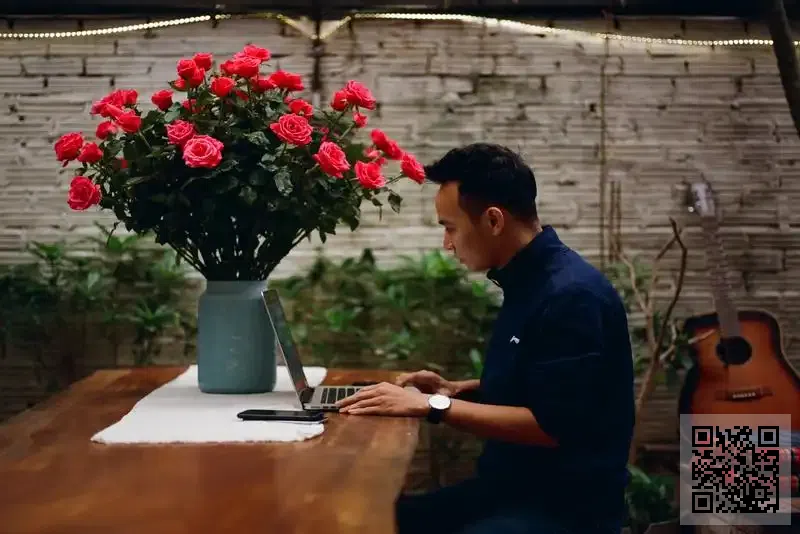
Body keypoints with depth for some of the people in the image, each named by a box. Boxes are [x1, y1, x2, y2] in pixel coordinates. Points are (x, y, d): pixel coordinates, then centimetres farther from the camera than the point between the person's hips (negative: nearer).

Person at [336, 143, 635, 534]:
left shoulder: (572, 295, -20)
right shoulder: (527, 282, 10)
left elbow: (550, 425, -24)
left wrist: (434, 406, -22)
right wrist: (457, 390, 8)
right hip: (511, 486, 9)